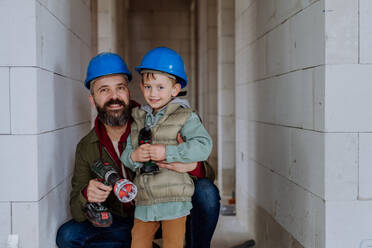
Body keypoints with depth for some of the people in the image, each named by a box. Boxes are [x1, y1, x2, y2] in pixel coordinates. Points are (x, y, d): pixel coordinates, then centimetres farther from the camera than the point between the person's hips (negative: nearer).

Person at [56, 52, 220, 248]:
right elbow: (78, 213, -8)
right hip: (123, 223, 3)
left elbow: (208, 173, -14)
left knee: (206, 190, -28)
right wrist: (87, 197, -33)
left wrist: (192, 166, -40)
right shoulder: (86, 148, -8)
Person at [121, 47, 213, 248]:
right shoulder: (138, 119, 12)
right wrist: (133, 156, -11)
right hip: (144, 201, 5)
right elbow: (125, 154, 13)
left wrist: (167, 152, -21)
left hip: (174, 200, -5)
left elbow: (203, 145, -16)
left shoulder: (185, 117, -4)